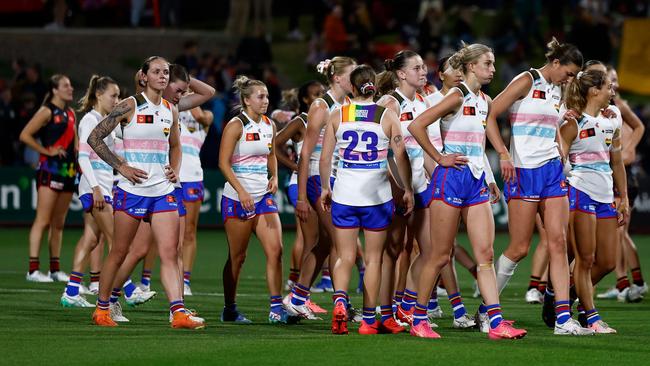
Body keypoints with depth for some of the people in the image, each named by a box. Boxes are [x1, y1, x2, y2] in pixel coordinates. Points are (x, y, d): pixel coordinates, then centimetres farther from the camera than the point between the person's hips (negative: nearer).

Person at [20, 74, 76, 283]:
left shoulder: (70, 114, 16)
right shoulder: (47, 111, -7)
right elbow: (25, 135, -11)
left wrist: (79, 164, 10)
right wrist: (47, 151, -12)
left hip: (67, 171, 8)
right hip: (49, 169, -8)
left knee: (58, 223, 10)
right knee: (42, 221, -10)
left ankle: (55, 269, 14)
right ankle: (33, 269, -12)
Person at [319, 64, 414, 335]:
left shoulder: (338, 116, 2)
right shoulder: (387, 116, -2)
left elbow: (325, 157, 4)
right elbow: (401, 156, -5)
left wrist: (325, 188, 16)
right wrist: (408, 190, 6)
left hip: (344, 194, 1)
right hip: (377, 196, -1)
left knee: (345, 257, 7)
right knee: (373, 258, 8)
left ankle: (339, 301, -20)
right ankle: (368, 320, 9)